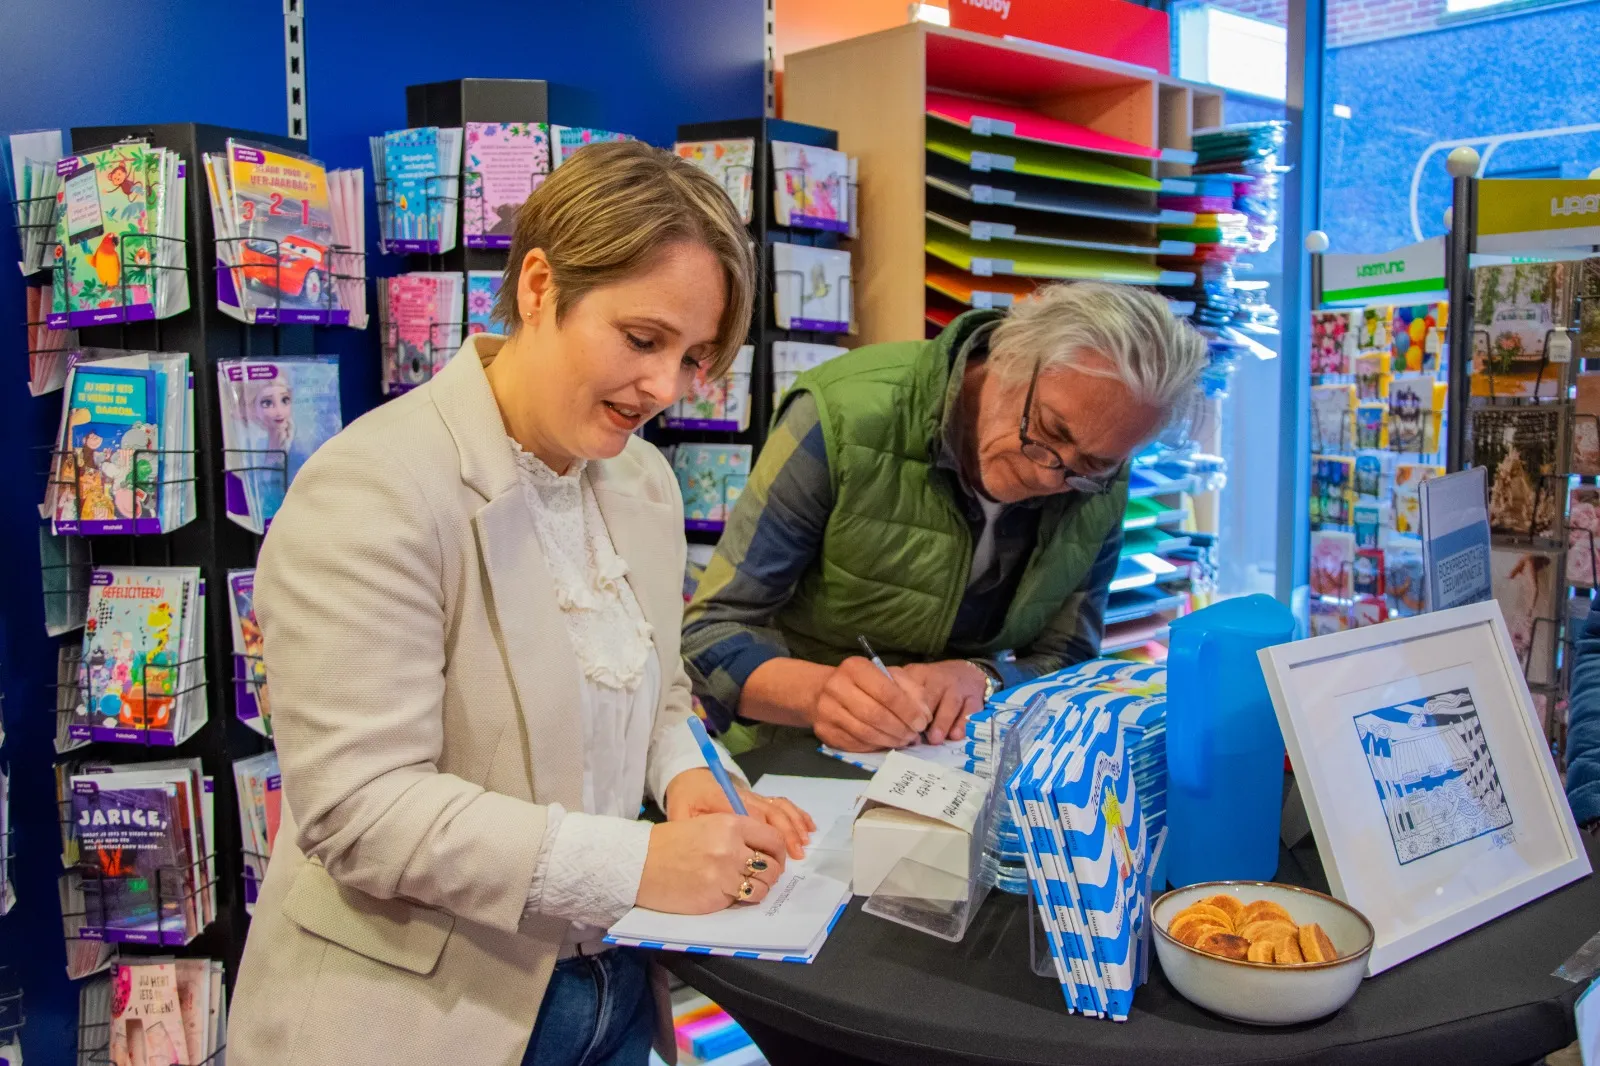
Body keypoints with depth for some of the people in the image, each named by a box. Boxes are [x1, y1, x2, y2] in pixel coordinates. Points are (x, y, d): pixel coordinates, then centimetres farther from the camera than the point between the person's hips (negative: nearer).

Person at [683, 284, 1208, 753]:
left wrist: (981, 680, -22)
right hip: (786, 756, -2)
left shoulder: (1101, 487, -6)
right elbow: (713, 630, -16)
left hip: (949, 769, 3)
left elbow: (1067, 664, -1)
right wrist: (818, 693, -34)